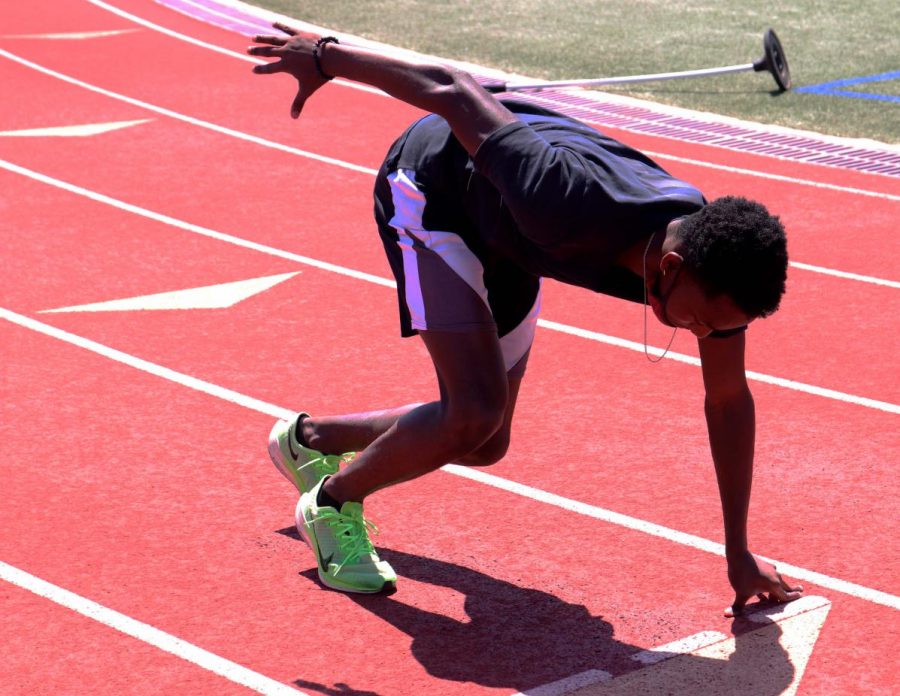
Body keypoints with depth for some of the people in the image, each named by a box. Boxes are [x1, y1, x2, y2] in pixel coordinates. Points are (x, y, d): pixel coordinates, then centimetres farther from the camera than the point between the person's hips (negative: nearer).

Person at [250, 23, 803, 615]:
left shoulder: (715, 259, -26)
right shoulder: (575, 207, -44)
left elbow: (729, 399, -11)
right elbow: (454, 91, -34)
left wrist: (739, 552, -9)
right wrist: (328, 58, -20)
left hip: (502, 234, 7)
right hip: (433, 182, -7)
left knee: (484, 444, 10)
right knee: (476, 413, -21)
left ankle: (310, 438, 32)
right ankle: (334, 503, 5)